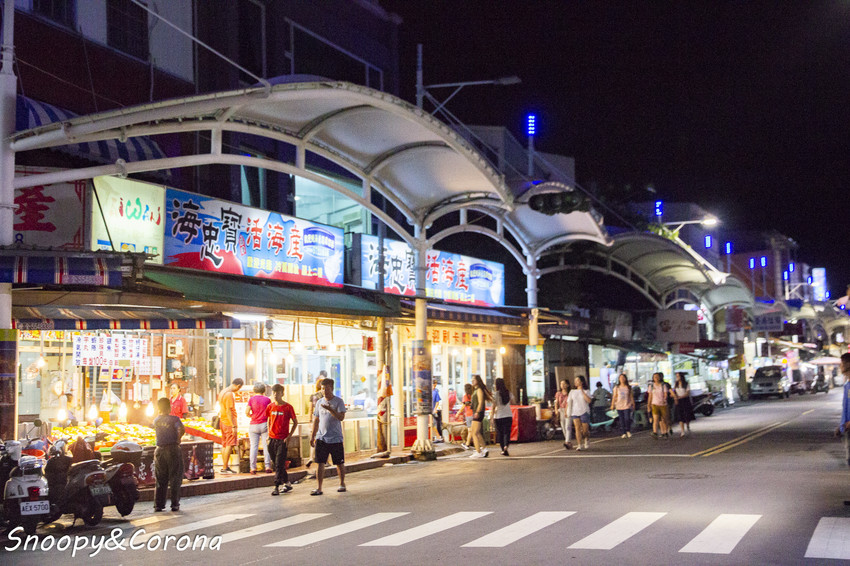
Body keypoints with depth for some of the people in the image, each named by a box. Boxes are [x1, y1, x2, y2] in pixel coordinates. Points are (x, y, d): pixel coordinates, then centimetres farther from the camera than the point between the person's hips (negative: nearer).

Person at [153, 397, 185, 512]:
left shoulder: (156, 421, 6)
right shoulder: (174, 419, -8)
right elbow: (182, 429, -20)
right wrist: (178, 438, -3)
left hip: (159, 450, 4)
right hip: (173, 449, -4)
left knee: (160, 480, 10)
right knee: (175, 479, 4)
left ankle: (158, 505, 7)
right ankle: (175, 504, 4)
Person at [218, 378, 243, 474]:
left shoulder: (222, 392, 13)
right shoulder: (229, 395, -17)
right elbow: (228, 411, -20)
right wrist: (233, 426, -19)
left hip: (223, 421, 10)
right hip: (229, 422, -10)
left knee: (225, 445, 12)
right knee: (230, 445, -8)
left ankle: (225, 467, 16)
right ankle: (225, 468, -10)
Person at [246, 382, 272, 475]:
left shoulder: (251, 399, -1)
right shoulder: (267, 400, 0)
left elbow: (247, 412, -7)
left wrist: (251, 416, 12)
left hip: (253, 425, 0)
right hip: (264, 425, 0)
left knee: (254, 446, 2)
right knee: (266, 446, 3)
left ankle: (253, 468, 0)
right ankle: (268, 467, 0)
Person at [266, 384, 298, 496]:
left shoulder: (288, 407, -7)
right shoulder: (270, 407, 5)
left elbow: (295, 422, -1)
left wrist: (289, 436, -8)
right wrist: (269, 433, 10)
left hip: (283, 439, -5)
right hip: (272, 439, 5)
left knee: (279, 464, -9)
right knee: (276, 463, 11)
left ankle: (277, 487, -8)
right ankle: (287, 483, 24)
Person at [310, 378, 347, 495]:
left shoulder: (338, 402, -3)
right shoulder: (319, 402, 10)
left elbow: (341, 417, -16)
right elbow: (316, 420, 17)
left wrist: (330, 409, -28)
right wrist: (313, 436, 14)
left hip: (336, 438, -3)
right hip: (321, 438, 3)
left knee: (339, 463, 7)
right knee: (320, 463, -5)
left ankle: (342, 484, 26)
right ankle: (318, 488, -5)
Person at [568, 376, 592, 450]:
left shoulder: (586, 391, 2)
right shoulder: (572, 392, 11)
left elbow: (588, 401, -14)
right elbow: (569, 402, 9)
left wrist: (582, 391, -14)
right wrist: (568, 412, 0)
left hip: (584, 412, -2)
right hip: (575, 412, 2)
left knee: (585, 429, 1)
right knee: (577, 428, -13)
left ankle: (586, 440, 32)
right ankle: (579, 445, -16)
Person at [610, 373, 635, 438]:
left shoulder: (629, 387, 5)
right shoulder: (616, 387, 5)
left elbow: (631, 396, 8)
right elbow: (614, 397, 8)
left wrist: (633, 404, 5)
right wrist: (612, 405, 4)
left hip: (627, 406, -1)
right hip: (619, 406, 1)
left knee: (627, 419, -11)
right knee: (621, 420, 1)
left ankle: (628, 431, 11)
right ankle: (623, 433, 8)